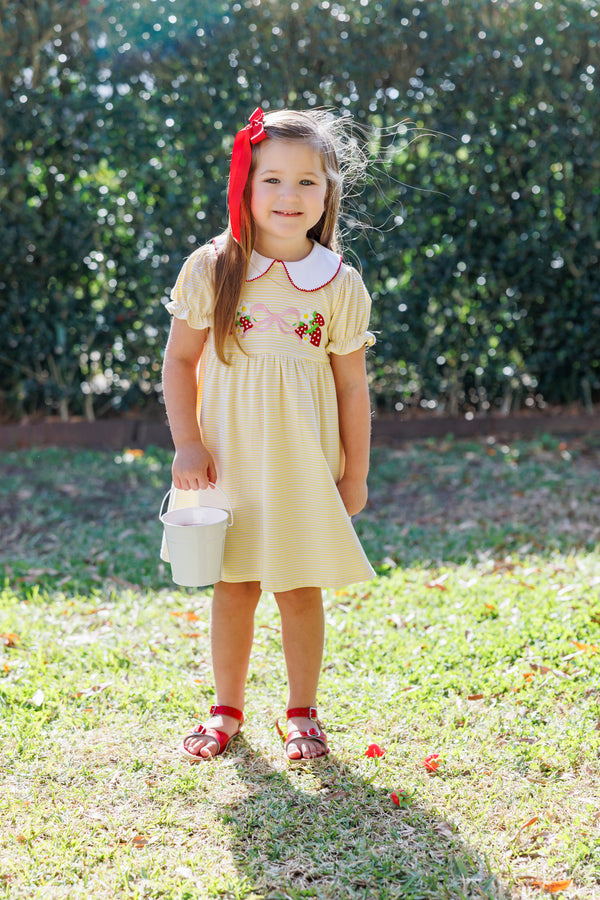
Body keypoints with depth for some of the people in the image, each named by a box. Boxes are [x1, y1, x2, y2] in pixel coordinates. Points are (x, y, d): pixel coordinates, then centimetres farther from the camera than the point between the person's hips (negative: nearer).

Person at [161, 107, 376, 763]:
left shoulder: (340, 284, -4)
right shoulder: (211, 270, -5)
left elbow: (352, 386, 1)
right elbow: (179, 360, 1)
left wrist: (356, 474, 4)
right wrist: (187, 445, -7)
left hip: (306, 464, 0)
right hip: (227, 459, 0)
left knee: (301, 590, 7)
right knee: (233, 586, 9)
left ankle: (302, 714, 25)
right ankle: (226, 710, 27)